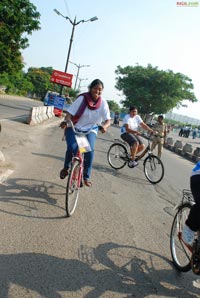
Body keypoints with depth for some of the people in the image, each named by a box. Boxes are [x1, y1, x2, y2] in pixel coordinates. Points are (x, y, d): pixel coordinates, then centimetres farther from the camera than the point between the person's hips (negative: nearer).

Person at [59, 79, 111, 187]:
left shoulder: (103, 103, -9)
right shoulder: (82, 99, -16)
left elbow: (108, 120, -13)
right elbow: (70, 113, -16)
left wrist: (104, 126, -35)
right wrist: (66, 121, -37)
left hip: (90, 130, 2)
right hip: (74, 128, -1)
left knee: (90, 150, -22)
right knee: (72, 148, -23)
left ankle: (86, 177, -2)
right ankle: (66, 168, 9)